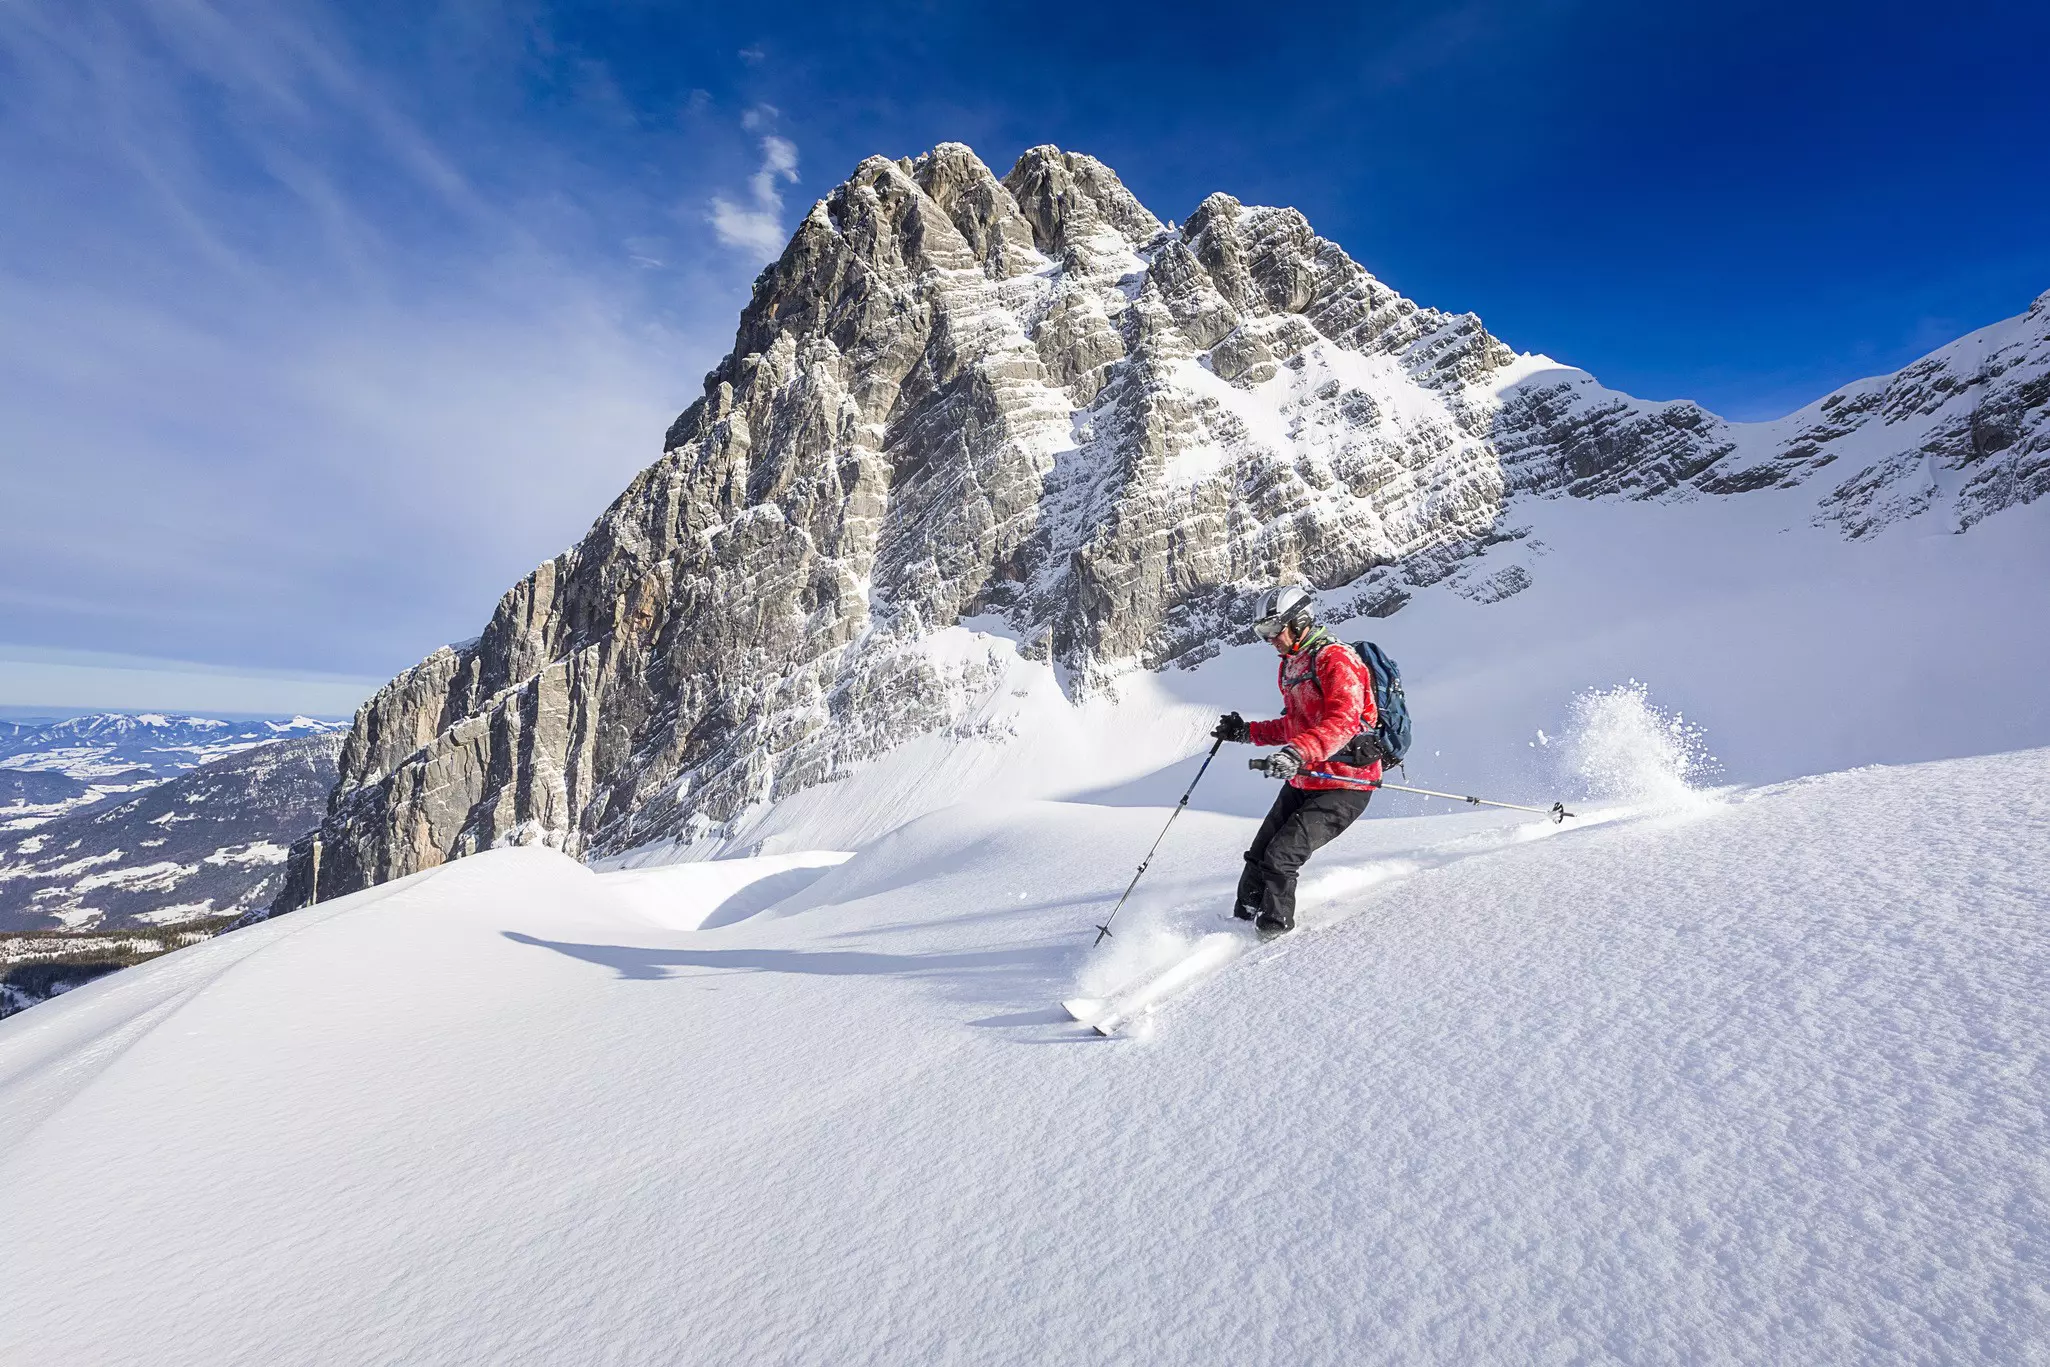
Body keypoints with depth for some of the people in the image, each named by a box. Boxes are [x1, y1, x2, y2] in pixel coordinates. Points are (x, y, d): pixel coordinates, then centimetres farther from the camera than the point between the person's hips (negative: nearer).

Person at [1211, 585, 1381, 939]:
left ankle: (1274, 930, 5)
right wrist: (1247, 731, 17)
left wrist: (1298, 752, -46)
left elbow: (1342, 721, -32)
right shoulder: (1291, 664, 14)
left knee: (1280, 858, -14)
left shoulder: (1334, 658, -16)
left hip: (1344, 785, -9)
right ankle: (1243, 918, 26)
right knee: (1259, 855, 9)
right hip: (1303, 782, 9)